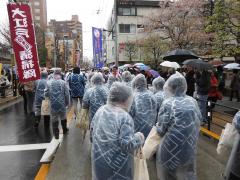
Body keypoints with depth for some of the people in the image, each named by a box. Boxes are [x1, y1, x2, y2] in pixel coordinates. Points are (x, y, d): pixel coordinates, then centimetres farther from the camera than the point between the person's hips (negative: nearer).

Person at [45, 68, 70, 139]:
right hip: (62, 104, 0)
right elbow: (67, 94, -9)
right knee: (63, 117, 21)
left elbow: (46, 94, -3)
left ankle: (56, 134, 17)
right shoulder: (63, 82, -10)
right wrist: (67, 102, 4)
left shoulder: (49, 83, -6)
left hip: (53, 104, 0)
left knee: (54, 119, 13)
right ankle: (64, 130, 39)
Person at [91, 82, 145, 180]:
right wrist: (139, 138, -11)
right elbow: (127, 144, -27)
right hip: (117, 164, -6)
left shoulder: (100, 110, -2)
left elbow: (93, 127, 11)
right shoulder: (125, 117, -25)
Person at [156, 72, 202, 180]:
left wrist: (158, 127, 8)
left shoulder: (168, 103, -19)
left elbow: (161, 130, -14)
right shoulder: (193, 101, -4)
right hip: (190, 147, 5)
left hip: (172, 148, -5)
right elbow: (198, 121, 7)